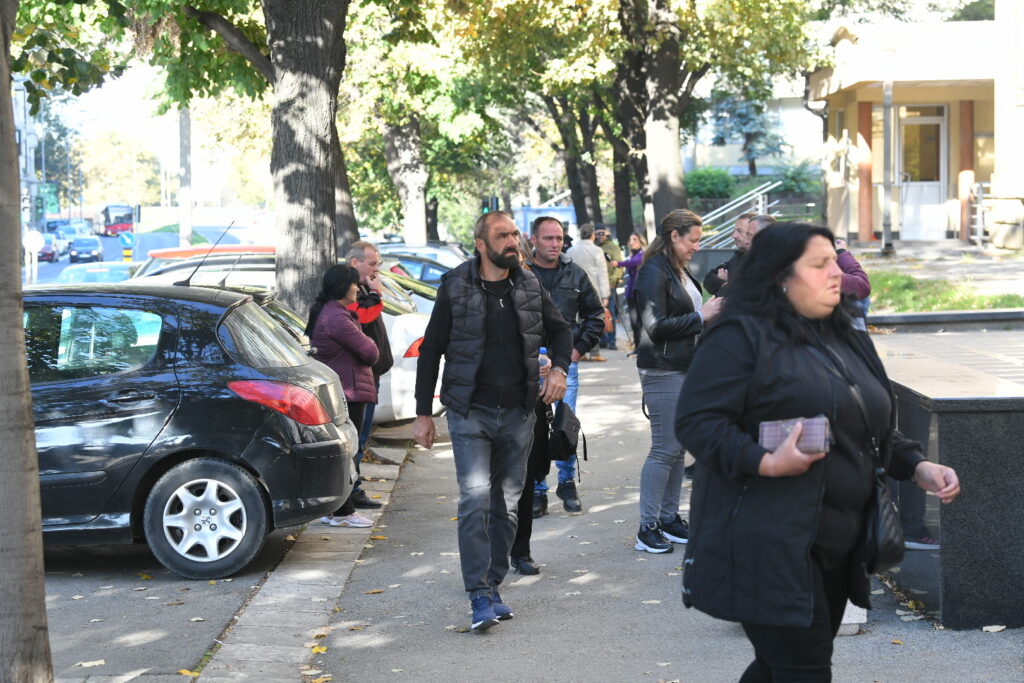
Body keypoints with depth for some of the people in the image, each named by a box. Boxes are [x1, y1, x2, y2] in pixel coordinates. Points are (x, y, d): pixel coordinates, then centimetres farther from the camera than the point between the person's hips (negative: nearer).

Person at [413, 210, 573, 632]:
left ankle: (492, 585, 19)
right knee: (475, 497, -15)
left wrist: (559, 368, 1)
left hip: (517, 413, 4)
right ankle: (479, 596, -13)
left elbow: (559, 330, 22)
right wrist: (424, 413, -1)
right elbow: (430, 351, 1)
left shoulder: (529, 286, 5)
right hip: (470, 412, -4)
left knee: (507, 504, 8)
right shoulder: (455, 288, -4)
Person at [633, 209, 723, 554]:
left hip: (685, 368, 9)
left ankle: (670, 518, 20)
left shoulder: (680, 271, 16)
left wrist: (712, 311, 11)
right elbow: (655, 326, -20)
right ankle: (647, 528, -1)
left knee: (677, 447, 12)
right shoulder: (653, 273, -13)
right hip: (663, 370, -9)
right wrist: (700, 317, -16)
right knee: (665, 448, -7)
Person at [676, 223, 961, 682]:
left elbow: (876, 431, 24)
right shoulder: (741, 338, -10)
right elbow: (696, 421, -16)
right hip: (769, 545, -8)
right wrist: (765, 463, -27)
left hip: (835, 545, 8)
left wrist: (917, 467, 7)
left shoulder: (844, 340, 16)